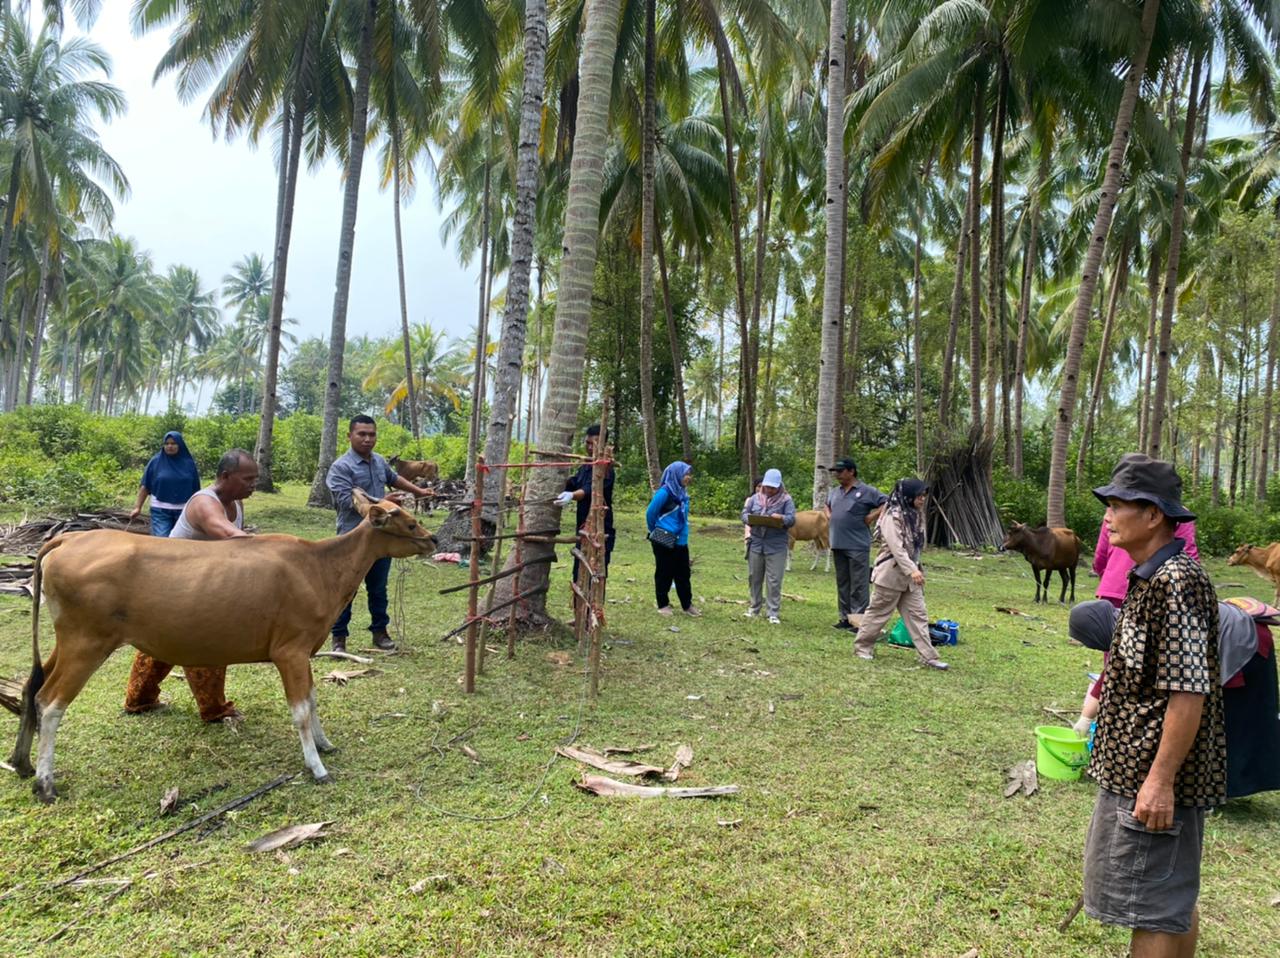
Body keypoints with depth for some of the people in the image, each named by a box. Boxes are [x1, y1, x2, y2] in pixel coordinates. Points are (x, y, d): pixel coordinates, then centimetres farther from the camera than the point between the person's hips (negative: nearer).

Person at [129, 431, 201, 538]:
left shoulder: (189, 463, 3)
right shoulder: (156, 461, 0)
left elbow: (195, 490, 6)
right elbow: (145, 486, 2)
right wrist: (138, 507, -4)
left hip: (184, 511, 2)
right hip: (161, 511, -2)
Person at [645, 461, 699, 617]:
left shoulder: (682, 493, 8)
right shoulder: (665, 492, -15)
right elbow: (650, 513, -10)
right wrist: (655, 532, 3)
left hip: (681, 541, 7)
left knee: (683, 574, 11)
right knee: (664, 574, 4)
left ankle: (687, 605, 20)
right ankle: (663, 605, 15)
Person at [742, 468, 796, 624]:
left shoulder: (786, 499, 0)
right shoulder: (755, 498, 8)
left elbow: (792, 519, -8)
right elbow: (744, 513, 10)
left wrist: (781, 518, -30)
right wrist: (751, 520, -12)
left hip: (776, 546, -3)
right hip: (756, 543, 3)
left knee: (774, 581, -2)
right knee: (754, 578, 12)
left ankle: (773, 613, 5)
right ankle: (754, 608, 26)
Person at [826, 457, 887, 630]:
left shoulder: (867, 491, -6)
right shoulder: (834, 492, 15)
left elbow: (887, 503, -11)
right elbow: (827, 505, 35)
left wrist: (872, 517, -13)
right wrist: (829, 516, 16)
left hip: (857, 546, -7)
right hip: (837, 545, 7)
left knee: (859, 585, -5)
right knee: (842, 583, 13)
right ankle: (846, 617, 22)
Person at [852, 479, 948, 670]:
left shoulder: (916, 515, 9)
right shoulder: (893, 516, -17)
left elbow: (917, 545, 14)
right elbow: (896, 548, -24)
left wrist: (916, 569, 11)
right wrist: (912, 570, -29)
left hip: (910, 573, 8)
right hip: (892, 572, -8)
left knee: (917, 614, 5)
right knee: (879, 611, 4)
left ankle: (928, 656, 6)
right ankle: (862, 646, 19)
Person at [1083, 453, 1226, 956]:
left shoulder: (1177, 581, -21)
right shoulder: (1150, 576, 10)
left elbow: (1190, 691, -25)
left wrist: (1160, 781, -23)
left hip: (1152, 776, -10)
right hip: (1134, 764, 10)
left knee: (1150, 907, 1)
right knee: (1176, 899, 21)